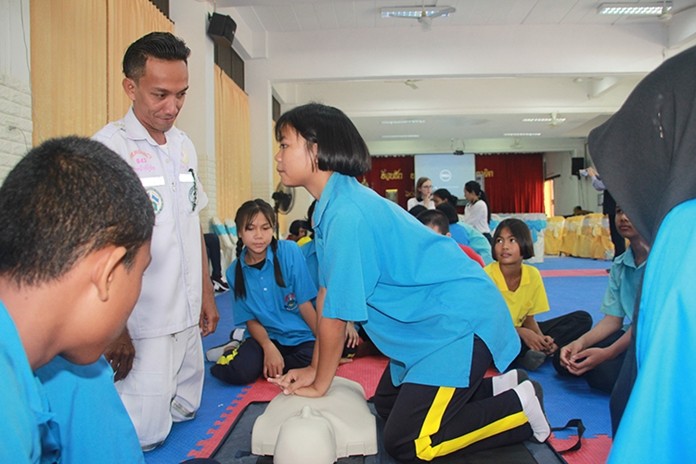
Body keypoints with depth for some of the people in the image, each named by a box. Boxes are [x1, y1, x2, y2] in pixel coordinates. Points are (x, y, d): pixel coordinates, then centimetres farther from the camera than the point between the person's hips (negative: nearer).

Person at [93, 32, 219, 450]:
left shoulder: (185, 146, 7)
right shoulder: (110, 147, -14)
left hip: (187, 316, 7)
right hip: (141, 323, -7)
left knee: (185, 410, 17)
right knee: (143, 435, 0)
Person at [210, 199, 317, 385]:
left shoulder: (289, 251, -10)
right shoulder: (234, 271, -1)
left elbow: (305, 303, -8)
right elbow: (250, 319, 2)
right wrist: (268, 347, -16)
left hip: (300, 336, -1)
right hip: (265, 336, 1)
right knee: (235, 372, -26)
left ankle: (269, 367, -6)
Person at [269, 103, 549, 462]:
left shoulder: (347, 214, -27)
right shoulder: (332, 206, 5)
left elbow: (335, 313, -20)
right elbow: (326, 294, 7)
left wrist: (319, 384, -5)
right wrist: (314, 370, 10)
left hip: (461, 318, -10)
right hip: (433, 321, 10)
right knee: (387, 405, 19)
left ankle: (519, 406, 7)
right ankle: (497, 387, 22)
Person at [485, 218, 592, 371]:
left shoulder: (533, 275, -7)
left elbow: (529, 318, 2)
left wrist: (541, 339, -19)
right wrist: (521, 332, -26)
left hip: (520, 332, 6)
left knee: (583, 319, -3)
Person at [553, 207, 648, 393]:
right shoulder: (619, 265, 5)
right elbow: (612, 319, 2)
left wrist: (607, 353, -27)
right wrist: (580, 342, -16)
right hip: (629, 334, 7)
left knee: (604, 372, -28)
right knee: (563, 360, -6)